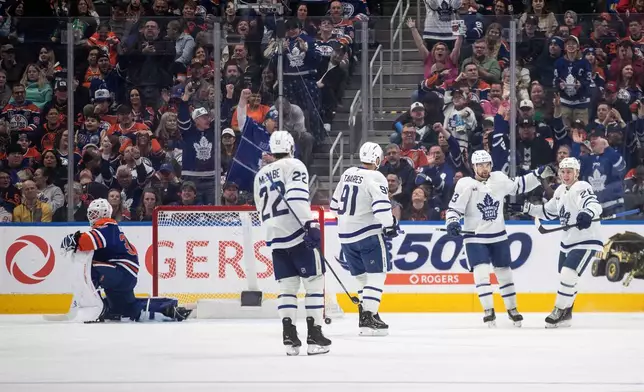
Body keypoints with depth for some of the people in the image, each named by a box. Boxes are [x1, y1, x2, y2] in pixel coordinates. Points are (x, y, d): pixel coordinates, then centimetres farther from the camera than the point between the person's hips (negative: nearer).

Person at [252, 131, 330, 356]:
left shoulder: (260, 176, 19)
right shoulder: (294, 166, -2)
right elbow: (297, 196, -19)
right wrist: (310, 223, -23)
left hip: (275, 238, 6)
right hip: (298, 235, -6)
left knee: (287, 285, 10)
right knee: (314, 282, 0)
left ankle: (289, 337, 0)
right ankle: (314, 336, -5)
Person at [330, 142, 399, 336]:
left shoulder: (347, 174, 11)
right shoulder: (375, 177, -12)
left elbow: (336, 203, 22)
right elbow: (381, 203, -25)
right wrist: (388, 225, -22)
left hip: (346, 234, 7)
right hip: (368, 233, -7)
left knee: (362, 276, 17)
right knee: (376, 274, -4)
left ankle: (367, 313, 20)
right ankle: (368, 317, -15)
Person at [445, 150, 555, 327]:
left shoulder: (499, 179, 0)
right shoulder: (465, 184, -11)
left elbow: (517, 186, 15)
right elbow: (454, 208, -10)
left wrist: (539, 175, 10)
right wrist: (452, 222, -28)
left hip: (498, 236, 4)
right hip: (475, 238, -4)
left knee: (504, 272, 11)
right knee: (481, 272, -17)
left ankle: (512, 308, 25)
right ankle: (489, 310, -11)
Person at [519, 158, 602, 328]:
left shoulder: (581, 188, -18)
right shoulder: (560, 191, 8)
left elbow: (594, 205, -37)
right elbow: (548, 212, 21)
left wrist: (588, 213, -58)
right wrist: (528, 208, 10)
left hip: (586, 241, -9)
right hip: (568, 242, 9)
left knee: (568, 276, -17)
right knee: (565, 277, 15)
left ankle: (560, 311, -5)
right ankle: (566, 314, 31)